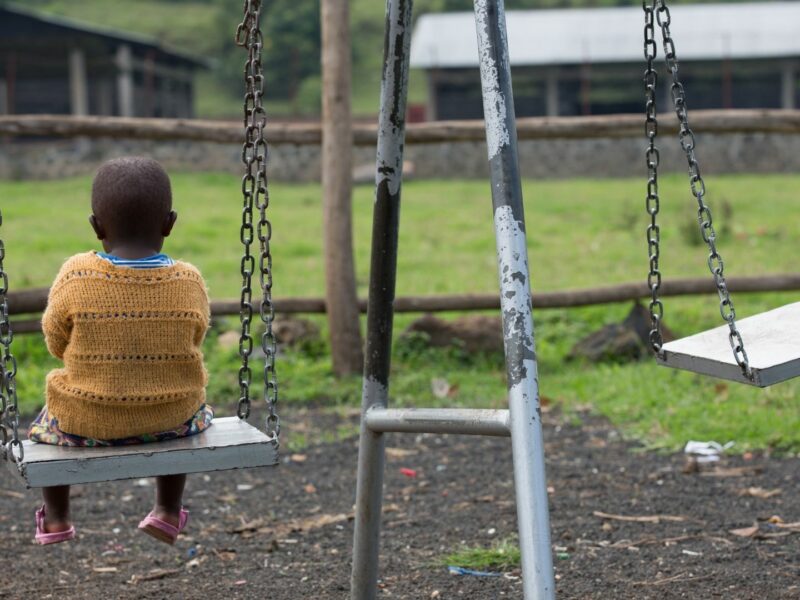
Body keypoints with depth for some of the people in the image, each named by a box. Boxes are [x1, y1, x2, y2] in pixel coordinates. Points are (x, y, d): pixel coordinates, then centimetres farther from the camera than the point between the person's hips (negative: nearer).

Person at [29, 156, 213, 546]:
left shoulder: (75, 277, -18)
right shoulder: (189, 283, -13)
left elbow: (56, 343, -4)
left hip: (86, 423, -1)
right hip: (170, 421, 1)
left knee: (45, 422, 33)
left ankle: (56, 518, 38)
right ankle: (168, 511, 37)